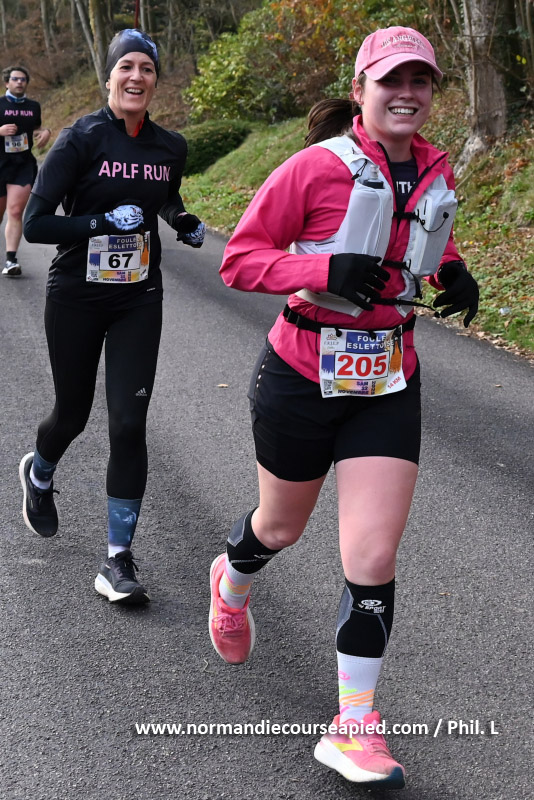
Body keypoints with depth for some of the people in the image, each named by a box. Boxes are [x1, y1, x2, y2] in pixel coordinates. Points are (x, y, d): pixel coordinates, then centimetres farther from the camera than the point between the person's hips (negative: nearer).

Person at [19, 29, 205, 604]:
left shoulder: (170, 147, 2)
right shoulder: (82, 139, -12)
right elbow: (35, 223, -16)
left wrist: (187, 224, 3)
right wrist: (106, 221, -24)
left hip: (138, 299, 2)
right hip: (76, 297, -2)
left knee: (128, 423, -7)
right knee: (72, 413, 13)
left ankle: (118, 561, 0)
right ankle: (38, 475, 50)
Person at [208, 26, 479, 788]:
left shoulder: (437, 172, 2)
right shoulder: (318, 167, -14)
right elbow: (240, 257, -12)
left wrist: (453, 272, 2)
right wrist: (325, 270, -27)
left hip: (388, 384, 3)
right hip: (303, 376, -3)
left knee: (374, 559, -5)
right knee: (281, 528, 18)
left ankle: (354, 725, 8)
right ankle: (231, 580, 56)